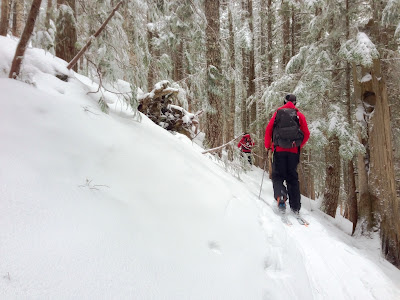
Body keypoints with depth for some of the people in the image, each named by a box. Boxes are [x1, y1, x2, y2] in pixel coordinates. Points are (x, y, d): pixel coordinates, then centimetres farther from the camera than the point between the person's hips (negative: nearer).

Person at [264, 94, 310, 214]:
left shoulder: (278, 113, 6)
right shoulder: (299, 115, 8)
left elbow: (268, 130, 1)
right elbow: (306, 134, 5)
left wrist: (268, 146, 12)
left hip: (279, 150, -1)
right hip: (293, 151, 1)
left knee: (278, 175, 6)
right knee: (292, 177, 10)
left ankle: (280, 195, -24)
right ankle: (295, 206, 8)